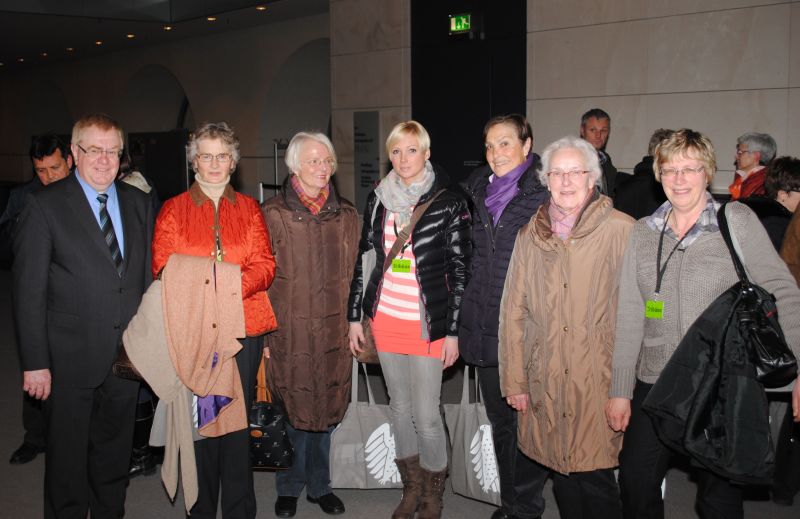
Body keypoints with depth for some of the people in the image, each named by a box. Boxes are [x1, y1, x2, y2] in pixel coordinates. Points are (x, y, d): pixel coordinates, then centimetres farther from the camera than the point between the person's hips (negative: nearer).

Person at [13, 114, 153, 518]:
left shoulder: (138, 203, 7)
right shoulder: (45, 205, -7)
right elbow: (29, 290, -9)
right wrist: (35, 362, -12)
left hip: (127, 356, 4)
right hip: (71, 359, -4)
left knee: (115, 453, 18)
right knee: (67, 458, 9)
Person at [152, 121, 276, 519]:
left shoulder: (248, 208, 13)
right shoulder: (173, 210, 9)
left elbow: (264, 263, 3)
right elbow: (163, 268, 1)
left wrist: (232, 285, -16)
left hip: (243, 326, 1)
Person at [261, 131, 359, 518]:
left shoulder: (346, 215, 7)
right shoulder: (273, 214, -2)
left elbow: (353, 274, 10)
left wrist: (354, 324, 6)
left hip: (333, 330, 3)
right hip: (288, 330, -3)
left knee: (326, 407, 11)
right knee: (292, 409, 5)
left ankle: (320, 485, 28)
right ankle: (289, 488, 24)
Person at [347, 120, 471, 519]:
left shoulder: (448, 204, -7)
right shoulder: (378, 200, 5)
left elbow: (459, 270, -6)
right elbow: (364, 259, 10)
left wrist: (453, 330, -8)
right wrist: (355, 316, 7)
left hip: (427, 324, -4)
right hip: (384, 319, 5)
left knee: (426, 415, -1)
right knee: (400, 408, 15)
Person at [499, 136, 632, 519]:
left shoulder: (622, 230, -4)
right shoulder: (530, 236, 9)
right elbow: (513, 311, 10)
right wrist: (514, 382, 7)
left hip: (599, 383, -3)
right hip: (543, 383, 3)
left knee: (594, 480, -2)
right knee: (560, 477, 10)